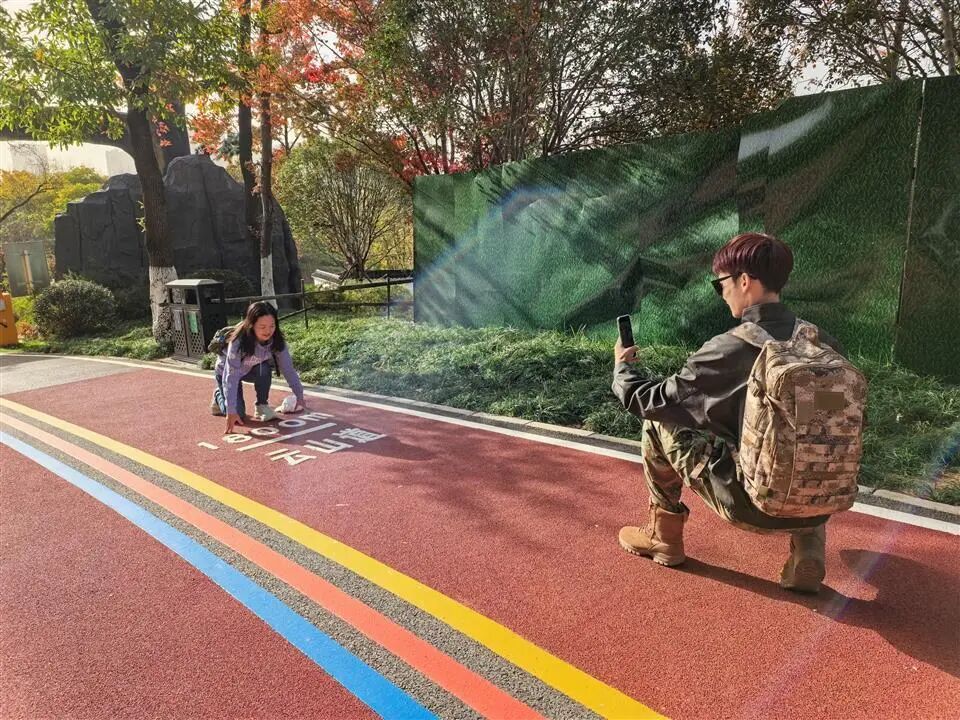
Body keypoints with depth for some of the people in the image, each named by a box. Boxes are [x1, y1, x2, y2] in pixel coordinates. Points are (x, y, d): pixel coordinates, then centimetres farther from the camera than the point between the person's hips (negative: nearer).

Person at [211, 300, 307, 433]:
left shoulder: (276, 341, -26)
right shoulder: (238, 342, -39)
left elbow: (288, 368, -20)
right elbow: (231, 376, -39)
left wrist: (299, 395, -22)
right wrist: (231, 411, -43)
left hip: (250, 370, 3)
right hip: (226, 371, -3)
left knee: (264, 369, -32)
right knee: (238, 416, -14)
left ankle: (262, 407, -10)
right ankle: (219, 395, 17)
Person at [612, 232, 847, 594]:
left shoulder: (728, 349, -17)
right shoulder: (825, 344, -1)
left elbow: (649, 401, -7)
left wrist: (622, 366, 14)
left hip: (752, 507, -5)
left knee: (659, 424, 8)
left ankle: (664, 539, 23)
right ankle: (808, 546, 17)